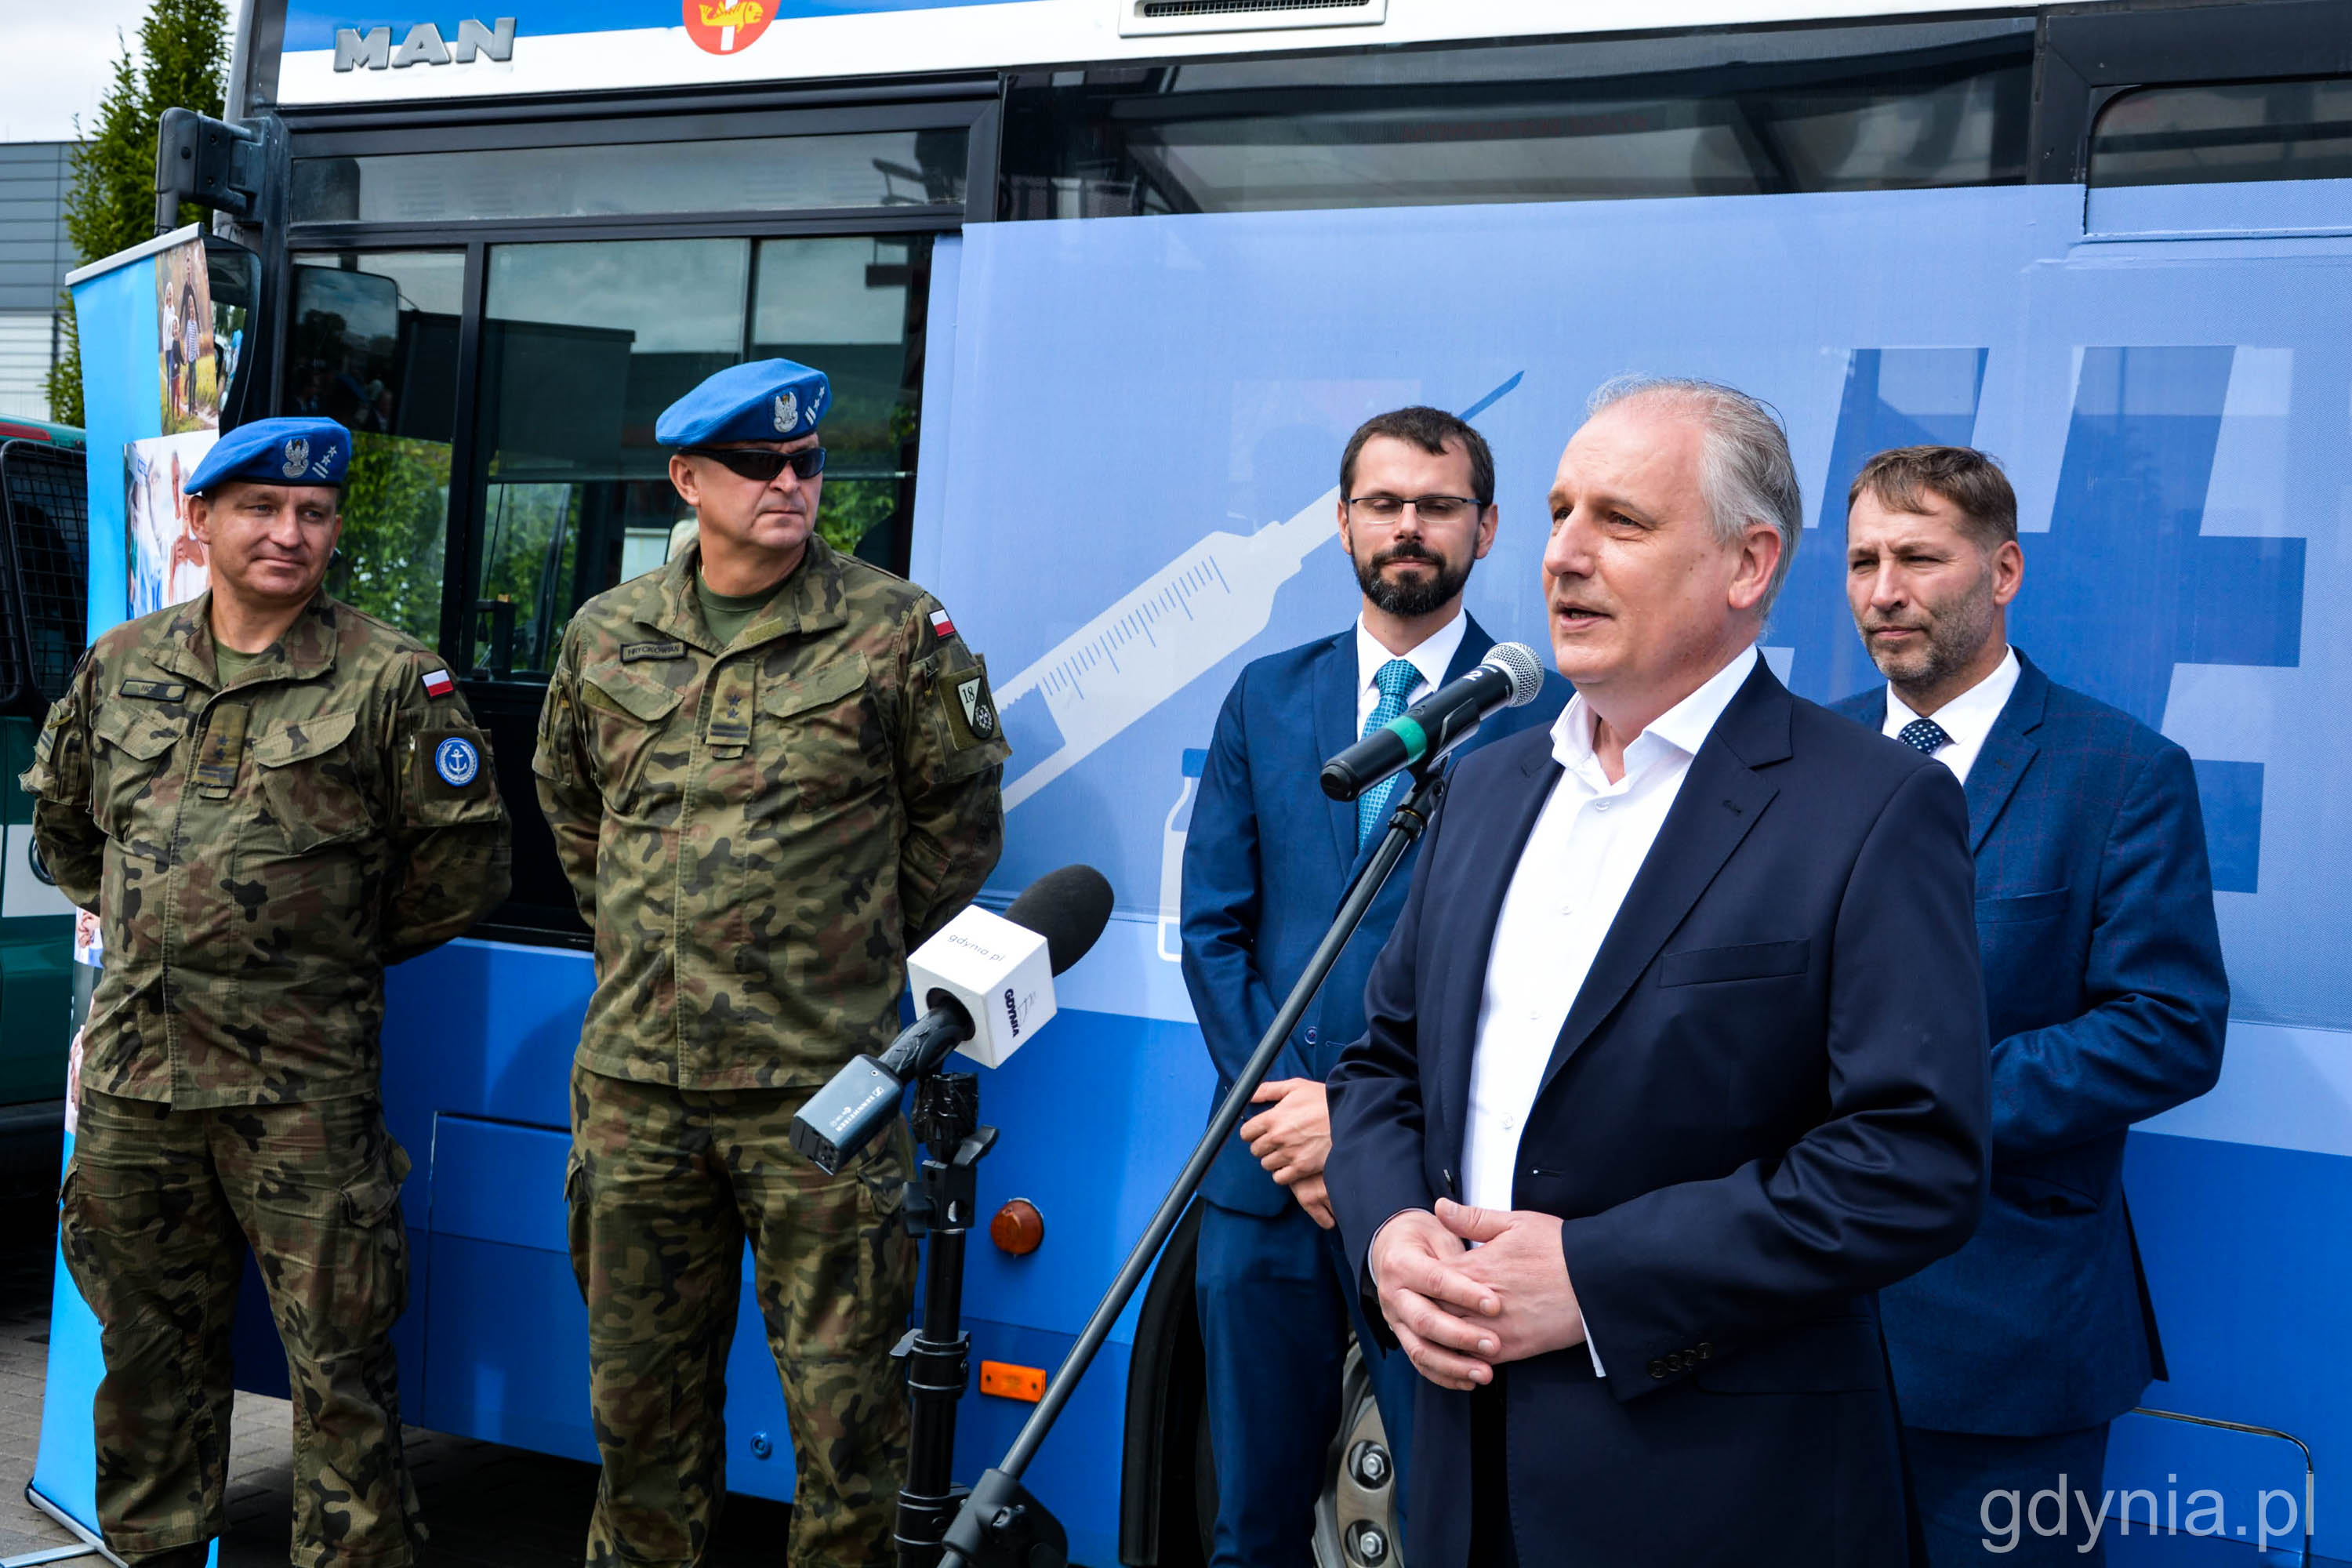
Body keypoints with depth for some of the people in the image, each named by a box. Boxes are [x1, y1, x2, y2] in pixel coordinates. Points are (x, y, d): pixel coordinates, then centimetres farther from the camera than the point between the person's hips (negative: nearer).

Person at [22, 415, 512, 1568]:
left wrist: (339, 952, 4)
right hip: (133, 1068, 5)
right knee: (149, 1341, 17)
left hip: (302, 1083, -5)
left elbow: (463, 864, -2)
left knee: (336, 1355, 1)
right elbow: (60, 816, 25)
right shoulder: (121, 666, 9)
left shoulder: (391, 681, -5)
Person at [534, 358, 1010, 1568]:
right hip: (637, 1079, 4)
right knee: (640, 1380, 16)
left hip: (819, 1088, -3)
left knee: (843, 1393, 3)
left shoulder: (897, 632, -2)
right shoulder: (606, 637, 9)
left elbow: (959, 819, 5)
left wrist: (852, 954, 7)